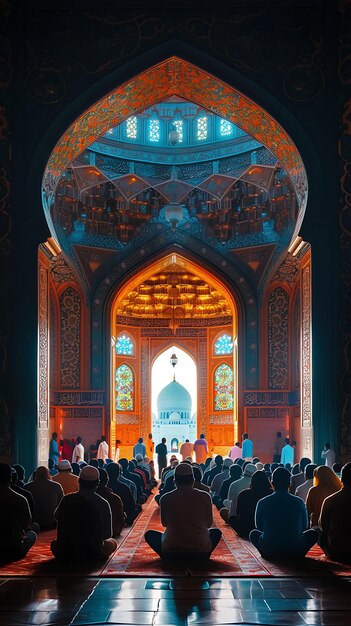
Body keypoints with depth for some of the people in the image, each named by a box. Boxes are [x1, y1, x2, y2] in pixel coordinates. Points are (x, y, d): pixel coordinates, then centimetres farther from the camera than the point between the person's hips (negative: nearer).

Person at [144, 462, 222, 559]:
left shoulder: (165, 498, -4)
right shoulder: (204, 497, -4)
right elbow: (208, 524, 9)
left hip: (171, 552, -1)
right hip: (201, 552, 1)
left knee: (150, 534, 26)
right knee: (216, 532, 31)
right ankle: (201, 559, 14)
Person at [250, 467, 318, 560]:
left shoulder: (262, 503, -5)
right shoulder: (299, 502, -3)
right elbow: (304, 527, 11)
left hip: (269, 551, 0)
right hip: (295, 552, 0)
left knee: (253, 533, 29)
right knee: (313, 533, 26)